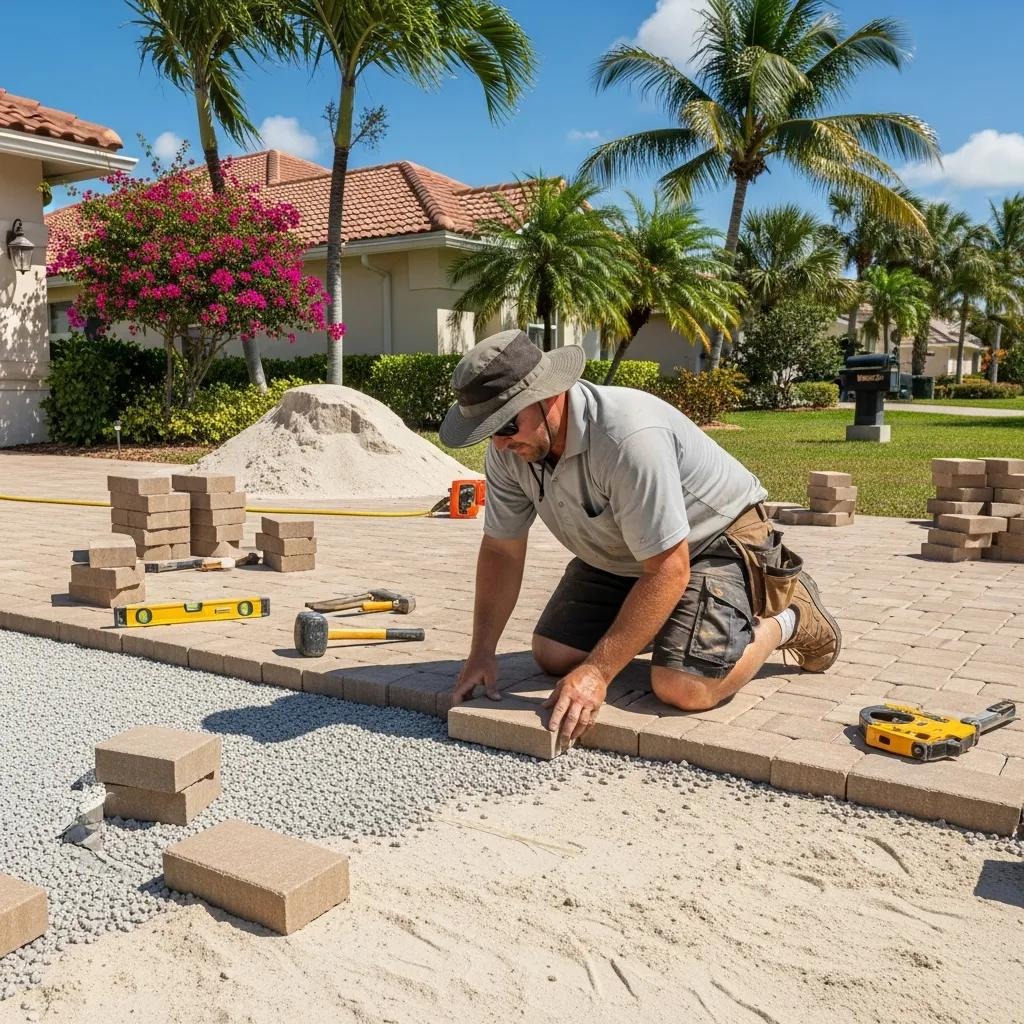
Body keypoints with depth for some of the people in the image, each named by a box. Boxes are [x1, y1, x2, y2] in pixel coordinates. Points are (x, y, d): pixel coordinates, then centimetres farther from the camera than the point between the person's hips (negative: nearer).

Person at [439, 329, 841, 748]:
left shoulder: (628, 438, -38)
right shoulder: (508, 449, -14)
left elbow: (668, 570, -34)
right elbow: (501, 550, -3)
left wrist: (597, 672, -34)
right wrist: (482, 651, -10)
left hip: (716, 539, -7)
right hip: (619, 554, 7)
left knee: (683, 686, -25)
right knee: (552, 655, -3)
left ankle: (788, 616, 3)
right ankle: (653, 624, 23)